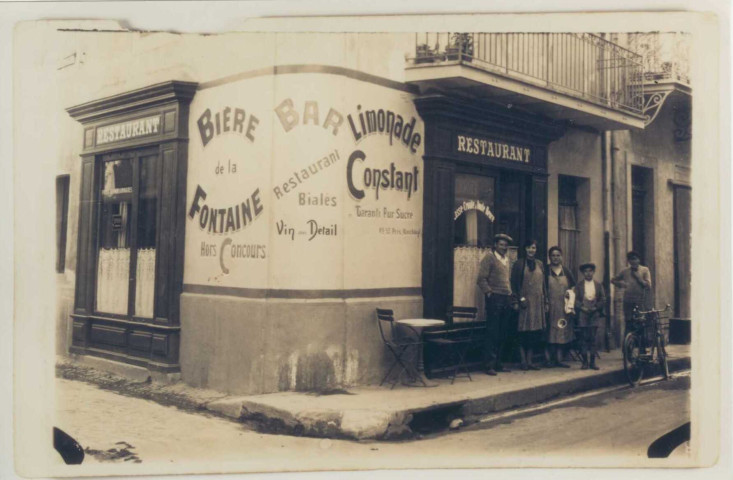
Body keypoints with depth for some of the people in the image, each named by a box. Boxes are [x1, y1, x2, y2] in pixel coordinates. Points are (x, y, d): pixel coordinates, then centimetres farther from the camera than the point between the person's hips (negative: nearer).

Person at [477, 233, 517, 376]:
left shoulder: (507, 259, 18)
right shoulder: (489, 258, -3)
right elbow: (481, 279, -8)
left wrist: (512, 297, 13)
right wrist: (489, 293, -13)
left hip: (507, 300, 7)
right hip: (494, 299, -7)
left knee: (503, 334, 9)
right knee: (492, 333, -5)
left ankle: (498, 363, 16)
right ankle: (489, 365, -1)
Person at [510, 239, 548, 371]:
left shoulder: (540, 265, 13)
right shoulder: (519, 265, 0)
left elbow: (543, 284, 14)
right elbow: (513, 284, -4)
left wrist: (545, 301, 9)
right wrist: (520, 299, -14)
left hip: (538, 302, 4)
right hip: (525, 301, -4)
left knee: (535, 333, 4)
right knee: (524, 332, -3)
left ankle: (529, 361, 11)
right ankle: (523, 361, 4)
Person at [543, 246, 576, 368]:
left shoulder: (566, 272, 10)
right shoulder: (545, 271, -1)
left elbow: (574, 286, 18)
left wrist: (570, 294, -2)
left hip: (563, 307, 4)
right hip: (549, 306, -4)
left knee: (562, 333, 4)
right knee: (549, 333, -5)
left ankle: (559, 359, 9)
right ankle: (548, 359, -2)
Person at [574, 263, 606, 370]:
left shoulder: (598, 285, 11)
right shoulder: (578, 285, 7)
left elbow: (603, 300, 7)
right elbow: (575, 299, 2)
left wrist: (596, 308, -8)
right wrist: (582, 307, -12)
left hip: (594, 314, 1)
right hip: (582, 314, -1)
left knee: (593, 338, 0)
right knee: (584, 338, -1)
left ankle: (593, 361, 4)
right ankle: (585, 361, 3)